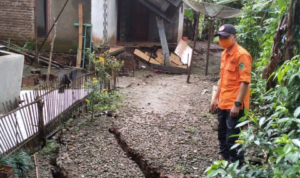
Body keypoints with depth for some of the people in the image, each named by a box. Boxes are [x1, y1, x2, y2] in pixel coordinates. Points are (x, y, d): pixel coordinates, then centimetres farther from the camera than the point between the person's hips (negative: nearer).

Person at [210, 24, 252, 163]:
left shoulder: (242, 55, -15)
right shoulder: (224, 54, 12)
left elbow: (245, 82, -19)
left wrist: (237, 104, -23)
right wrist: (216, 98, 20)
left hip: (234, 104, -9)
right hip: (223, 102, 9)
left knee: (232, 136, -2)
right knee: (222, 132, 19)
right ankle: (224, 156, 37)